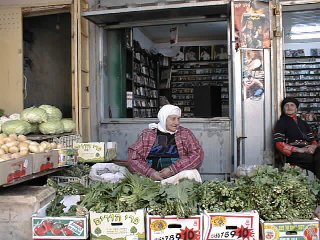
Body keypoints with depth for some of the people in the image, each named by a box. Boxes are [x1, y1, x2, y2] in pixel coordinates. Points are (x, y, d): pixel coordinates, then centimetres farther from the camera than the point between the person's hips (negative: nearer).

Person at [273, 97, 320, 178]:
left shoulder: (303, 123, 26)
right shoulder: (281, 123, 8)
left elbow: (312, 140, 21)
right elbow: (279, 144, -4)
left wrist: (313, 146, -5)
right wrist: (298, 149, -15)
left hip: (308, 151, 5)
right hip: (293, 154, -5)